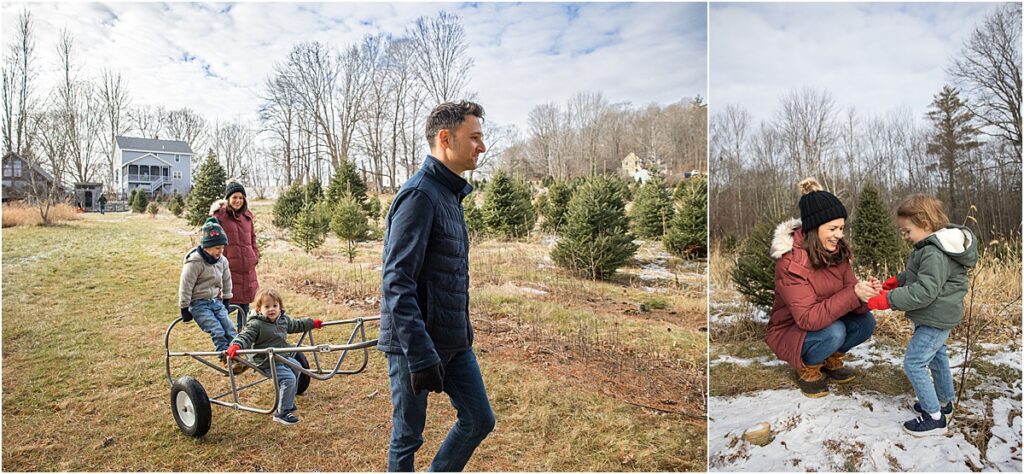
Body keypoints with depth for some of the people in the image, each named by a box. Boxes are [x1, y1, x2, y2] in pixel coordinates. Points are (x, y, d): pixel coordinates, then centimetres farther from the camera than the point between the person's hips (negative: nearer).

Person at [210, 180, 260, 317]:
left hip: (247, 269, 5)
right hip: (227, 268, -5)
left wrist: (255, 257, 10)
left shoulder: (247, 216, 11)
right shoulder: (220, 215, -5)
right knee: (224, 304, -1)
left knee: (244, 305, 14)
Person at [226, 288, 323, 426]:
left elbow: (296, 325, 22)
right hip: (268, 363, -9)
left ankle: (289, 402, 44)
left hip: (285, 357, 9)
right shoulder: (255, 324, -18)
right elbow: (245, 336, -25)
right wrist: (236, 345, -46)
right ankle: (282, 413, -10)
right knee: (288, 378, -21)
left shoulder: (283, 319, 5)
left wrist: (312, 323, 30)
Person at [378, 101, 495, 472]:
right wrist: (421, 356, -26)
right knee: (408, 436, 10)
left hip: (454, 342, 9)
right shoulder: (420, 194, -18)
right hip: (415, 344, -9)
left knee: (479, 420, 14)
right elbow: (397, 282, -24)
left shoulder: (450, 193, 12)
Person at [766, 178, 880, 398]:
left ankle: (830, 359, 11)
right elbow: (808, 319, -34)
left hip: (824, 320, 7)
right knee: (834, 331, -31)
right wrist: (853, 294, -38)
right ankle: (807, 369, -2)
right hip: (790, 331, -7)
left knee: (866, 321, -15)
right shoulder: (791, 263, -30)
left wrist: (865, 292, -31)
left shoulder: (836, 251, -7)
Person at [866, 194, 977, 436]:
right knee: (936, 356, 26)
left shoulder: (935, 254, -29)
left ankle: (934, 417, 2)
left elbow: (924, 291, -33)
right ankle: (943, 401, 44)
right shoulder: (934, 245, 5)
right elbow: (919, 274, 19)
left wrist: (889, 299, -31)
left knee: (914, 363, -7)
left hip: (936, 319, -11)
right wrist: (897, 280, 6)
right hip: (938, 316, 11)